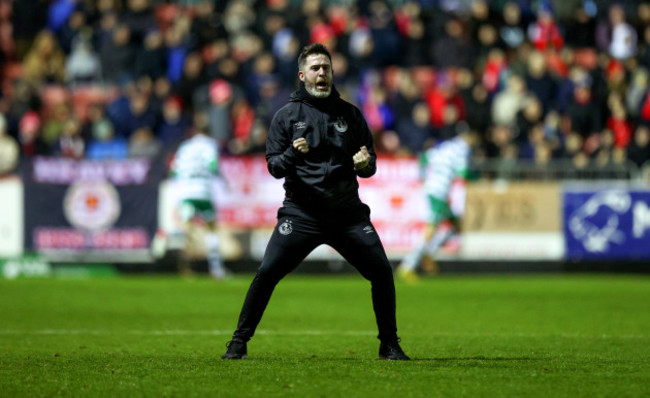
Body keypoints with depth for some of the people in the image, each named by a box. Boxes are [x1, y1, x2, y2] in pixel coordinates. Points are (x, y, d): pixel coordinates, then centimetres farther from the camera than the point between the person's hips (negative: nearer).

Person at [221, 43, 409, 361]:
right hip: (301, 212, -2)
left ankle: (389, 345, 11)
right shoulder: (287, 115, 5)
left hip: (347, 212, 2)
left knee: (382, 272, -6)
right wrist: (292, 154, -19)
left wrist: (365, 163, -11)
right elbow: (273, 166, 2)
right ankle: (239, 341, -2)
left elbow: (369, 166, 13)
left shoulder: (350, 114, 11)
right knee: (267, 272, -13)